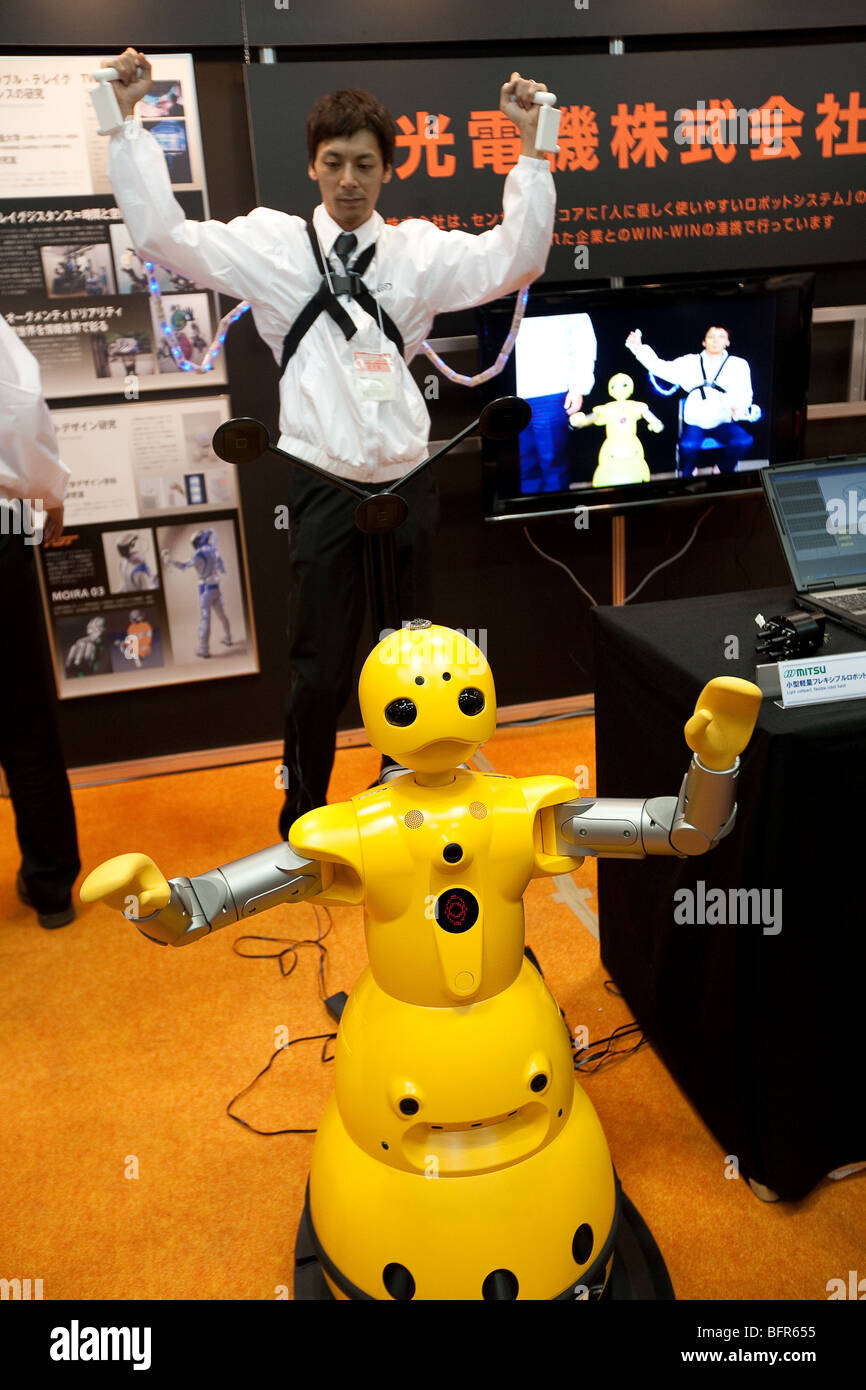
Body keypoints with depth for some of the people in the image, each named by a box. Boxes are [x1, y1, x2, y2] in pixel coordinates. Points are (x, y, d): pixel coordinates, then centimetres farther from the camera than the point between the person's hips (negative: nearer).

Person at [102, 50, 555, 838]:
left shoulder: (419, 251, 5)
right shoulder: (273, 246, 3)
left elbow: (515, 257, -6)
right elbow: (162, 232, -2)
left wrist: (531, 143, -12)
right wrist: (128, 120, -6)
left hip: (408, 484, 2)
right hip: (325, 486, -2)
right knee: (320, 671, 5)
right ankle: (302, 823, 28)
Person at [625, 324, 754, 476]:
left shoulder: (738, 364, 8)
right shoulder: (691, 362, 7)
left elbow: (744, 394, 3)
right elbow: (662, 368, -1)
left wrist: (738, 407, -22)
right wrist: (638, 348, -13)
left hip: (723, 424, 1)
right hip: (695, 423, -1)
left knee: (744, 440, -29)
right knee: (688, 445, -34)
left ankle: (724, 470, 2)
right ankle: (687, 476, 0)